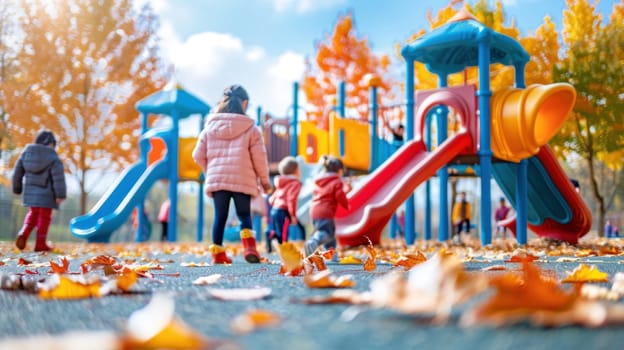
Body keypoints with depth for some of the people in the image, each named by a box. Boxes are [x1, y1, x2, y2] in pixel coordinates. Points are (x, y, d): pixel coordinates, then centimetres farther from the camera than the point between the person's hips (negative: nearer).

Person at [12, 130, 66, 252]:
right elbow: (58, 177, -18)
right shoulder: (53, 157, -12)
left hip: (30, 191, 5)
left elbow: (17, 172, 8)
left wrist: (17, 189, 19)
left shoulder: (26, 153, 3)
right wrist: (60, 195, -18)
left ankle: (24, 234, 1)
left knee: (33, 213, 22)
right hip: (46, 193, -5)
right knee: (44, 217, 5)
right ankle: (40, 243, 6)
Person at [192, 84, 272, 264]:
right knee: (244, 215, 9)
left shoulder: (209, 127, 7)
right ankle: (249, 246, -12)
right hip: (243, 181, -2)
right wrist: (265, 180, 11)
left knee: (220, 216, 13)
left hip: (216, 180, 2)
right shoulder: (251, 129, -2)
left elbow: (198, 155, 9)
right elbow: (259, 157, -2)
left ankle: (217, 252, 12)